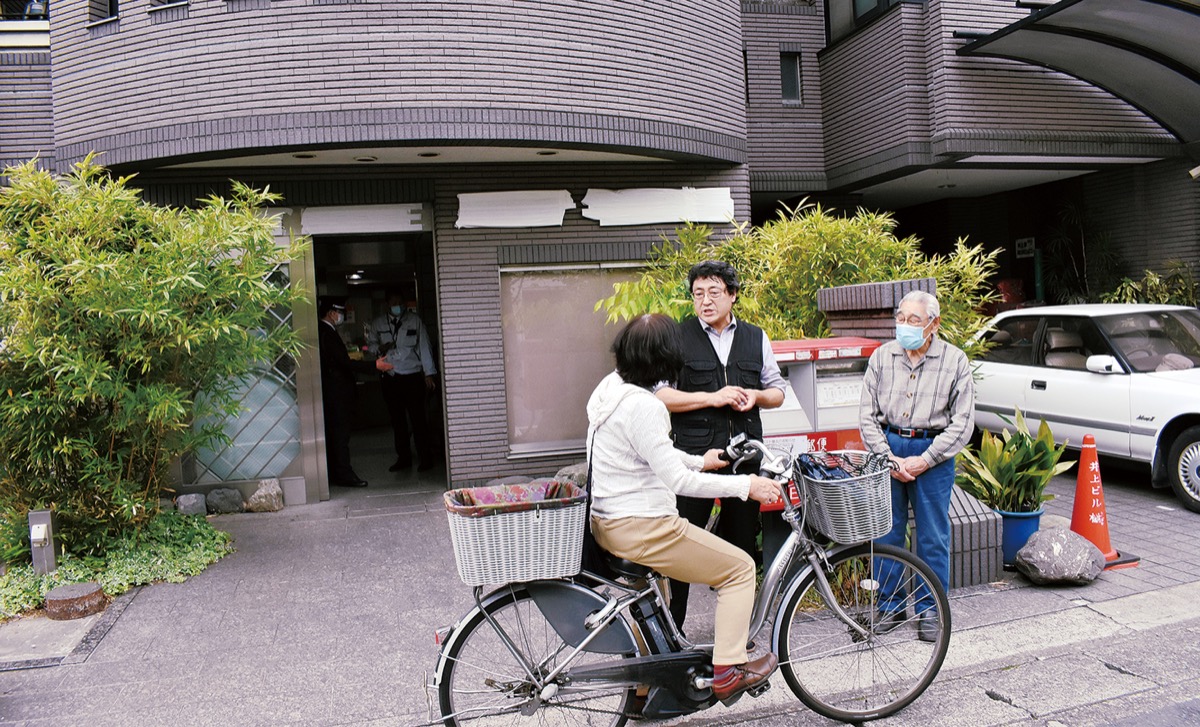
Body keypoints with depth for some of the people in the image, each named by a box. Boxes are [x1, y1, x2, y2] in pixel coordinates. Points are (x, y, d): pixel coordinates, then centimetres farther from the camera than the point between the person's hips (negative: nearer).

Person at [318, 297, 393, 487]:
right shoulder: (327, 334, -17)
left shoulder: (323, 332, 14)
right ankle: (343, 474, -3)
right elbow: (345, 363, -22)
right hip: (336, 392, -10)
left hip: (332, 391, 10)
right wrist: (374, 365, -22)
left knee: (334, 432, 12)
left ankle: (335, 473, 18)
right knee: (340, 432, -7)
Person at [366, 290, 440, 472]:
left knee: (418, 418, -4)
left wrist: (429, 373, -2)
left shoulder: (414, 321, 2)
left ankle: (426, 457, 4)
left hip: (412, 376, -3)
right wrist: (379, 349, -6)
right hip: (390, 377, 3)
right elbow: (370, 344, 18)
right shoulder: (378, 323, 9)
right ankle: (403, 457, 18)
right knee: (397, 420, 8)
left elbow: (424, 346, 2)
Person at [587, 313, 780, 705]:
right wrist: (746, 485, -17)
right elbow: (678, 480, -24)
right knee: (741, 568, 3)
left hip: (606, 522, 10)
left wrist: (698, 461, 26)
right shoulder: (642, 406, -24)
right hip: (640, 528, -10)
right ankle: (728, 671, 8)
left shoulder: (611, 387, 6)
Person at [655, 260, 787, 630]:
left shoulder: (756, 337, 13)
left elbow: (777, 392, 19)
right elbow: (660, 395, -6)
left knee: (743, 542, 10)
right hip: (694, 454, -4)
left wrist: (755, 396, -3)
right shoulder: (678, 336, 1)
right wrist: (711, 397, -14)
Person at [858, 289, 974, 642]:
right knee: (885, 531, 7)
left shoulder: (955, 361, -2)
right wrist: (889, 458, -8)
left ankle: (928, 609, 20)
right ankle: (890, 605, 22)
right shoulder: (881, 356, 2)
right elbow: (867, 416, 3)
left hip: (933, 453, -1)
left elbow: (962, 422, -3)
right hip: (887, 449, 2)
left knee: (933, 536, 5)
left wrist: (923, 460, -11)